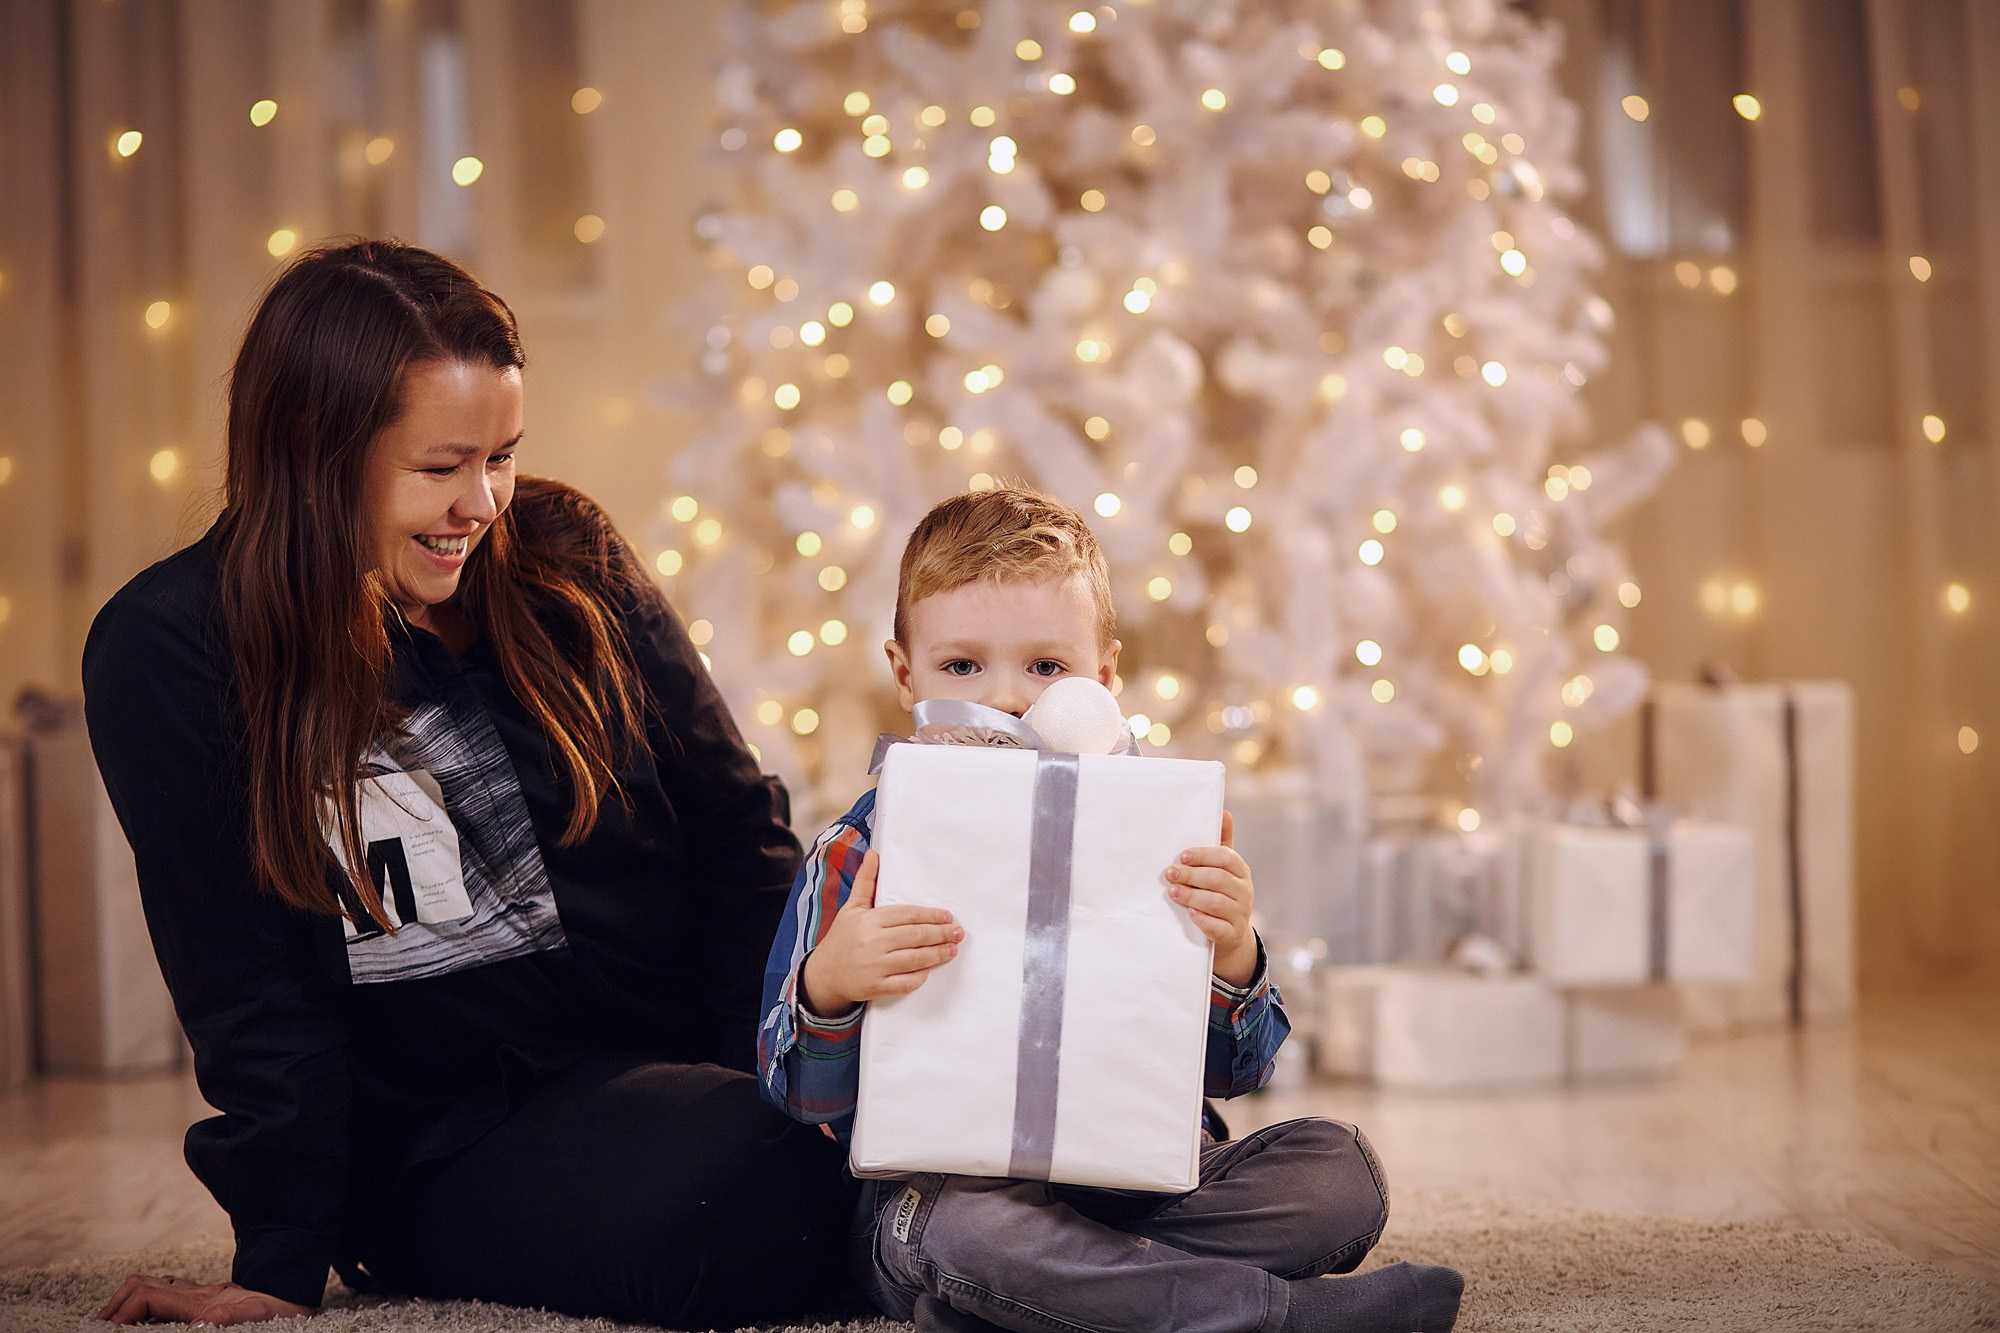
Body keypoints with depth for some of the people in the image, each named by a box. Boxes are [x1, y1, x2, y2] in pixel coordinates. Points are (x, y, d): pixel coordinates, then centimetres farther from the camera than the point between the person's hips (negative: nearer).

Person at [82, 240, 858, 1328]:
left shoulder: (565, 560, 4)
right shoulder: (168, 652, -4)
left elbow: (735, 828, 6)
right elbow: (247, 986, -4)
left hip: (686, 1062, 4)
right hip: (458, 1144, -3)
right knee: (746, 1195, -32)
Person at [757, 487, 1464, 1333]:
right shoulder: (861, 852, -2)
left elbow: (1232, 1072, 3)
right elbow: (808, 1095, -5)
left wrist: (1231, 958, -18)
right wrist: (827, 986, -27)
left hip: (1134, 1177, 3)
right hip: (941, 1183, -3)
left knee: (1339, 1170, -11)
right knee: (954, 1233, -37)